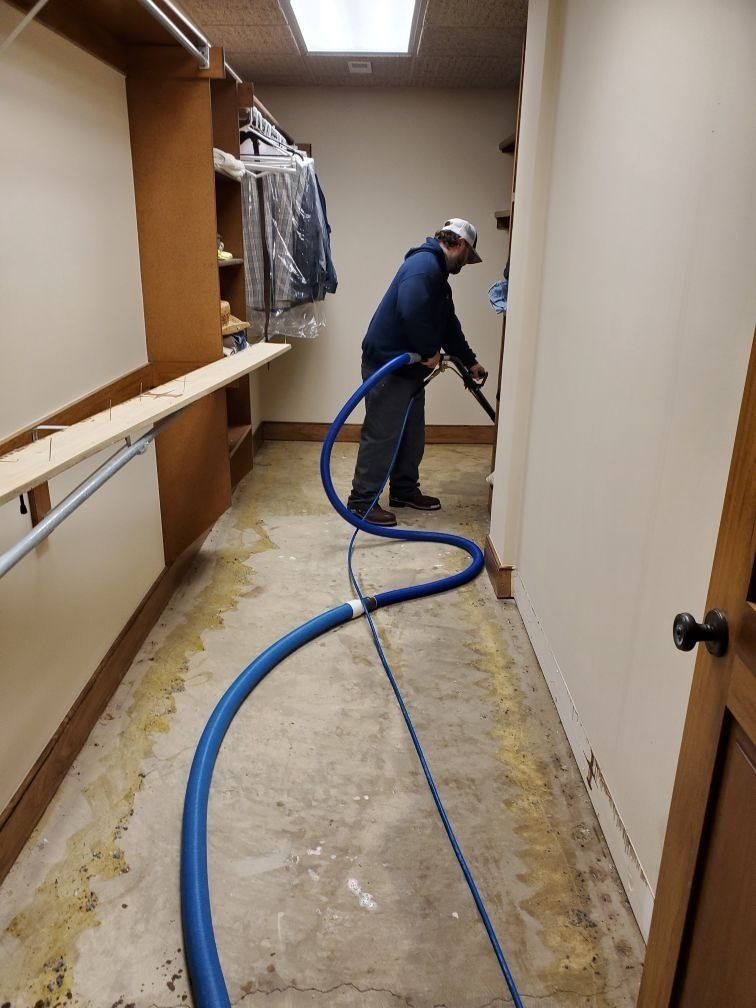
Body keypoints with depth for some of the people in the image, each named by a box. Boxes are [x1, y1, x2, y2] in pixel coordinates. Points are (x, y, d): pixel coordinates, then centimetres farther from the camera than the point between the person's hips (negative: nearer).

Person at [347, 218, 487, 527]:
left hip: (409, 366, 11)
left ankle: (405, 491, 29)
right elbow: (412, 312, -30)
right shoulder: (424, 264, -15)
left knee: (412, 434, 16)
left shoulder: (438, 275, 19)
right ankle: (361, 501, 3)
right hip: (386, 364, -11)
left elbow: (449, 325, 28)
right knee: (381, 435, -6)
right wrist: (430, 351, -17)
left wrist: (470, 361, 32)